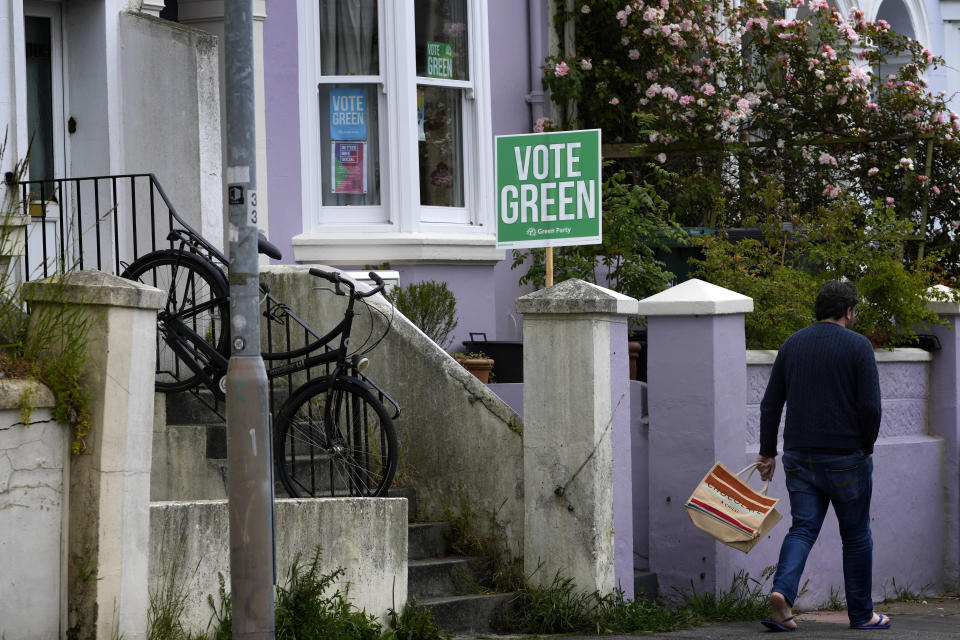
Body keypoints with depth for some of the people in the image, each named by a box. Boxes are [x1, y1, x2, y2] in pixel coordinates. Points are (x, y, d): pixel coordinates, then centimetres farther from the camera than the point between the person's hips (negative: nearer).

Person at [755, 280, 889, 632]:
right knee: (856, 536, 8)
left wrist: (767, 452, 14)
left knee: (803, 527, 3)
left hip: (799, 457, 4)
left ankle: (782, 592, -21)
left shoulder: (792, 344, 7)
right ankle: (861, 614, 15)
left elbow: (770, 404, 8)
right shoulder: (857, 346, -8)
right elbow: (870, 407, -13)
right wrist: (866, 447, 3)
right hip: (846, 457, -4)